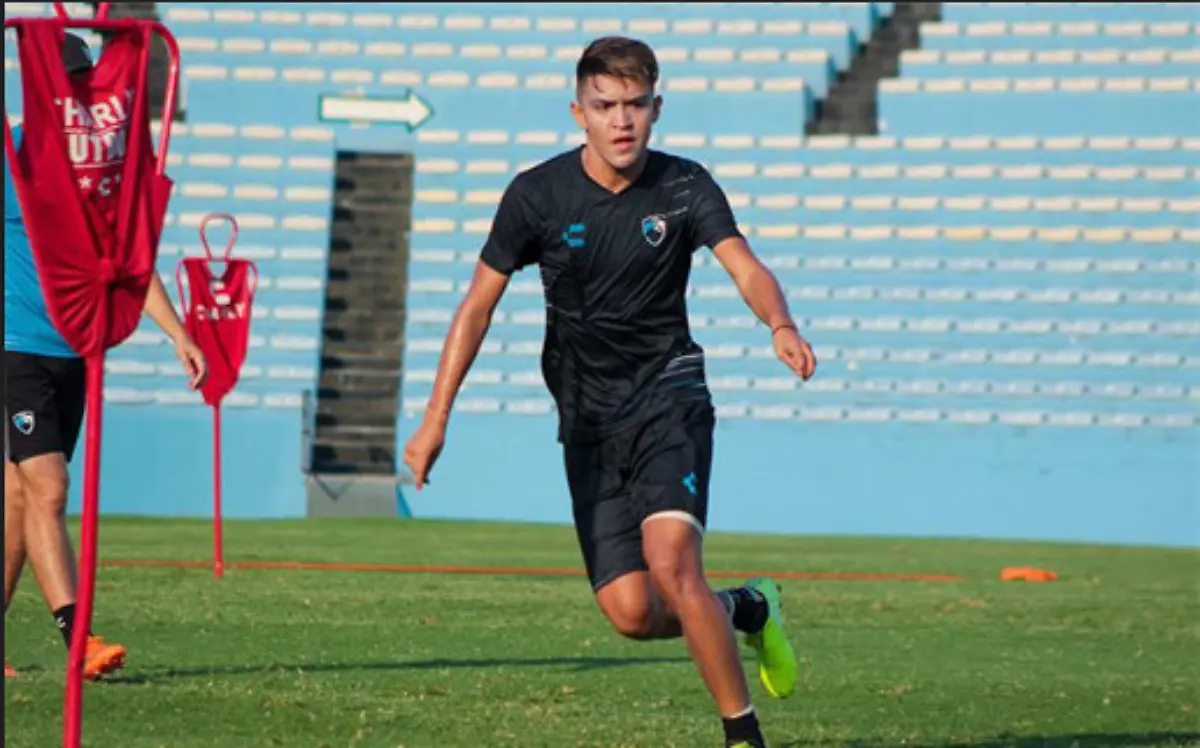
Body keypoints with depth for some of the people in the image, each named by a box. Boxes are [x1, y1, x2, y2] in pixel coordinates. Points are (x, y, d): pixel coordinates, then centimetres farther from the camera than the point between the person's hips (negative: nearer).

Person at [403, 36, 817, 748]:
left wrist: (782, 326, -44)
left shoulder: (684, 186, -7)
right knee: (632, 612, -6)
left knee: (671, 563, -24)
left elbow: (746, 266, -21)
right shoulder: (538, 194, -6)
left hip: (669, 399, -2)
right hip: (587, 418, 2)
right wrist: (436, 417, -6)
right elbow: (479, 303, 0)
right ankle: (746, 609, 26)